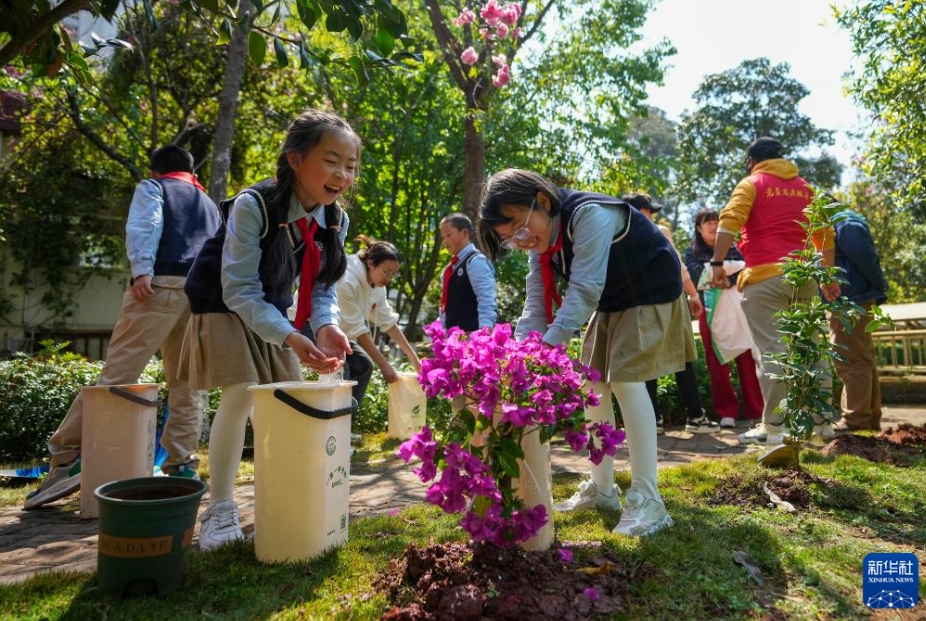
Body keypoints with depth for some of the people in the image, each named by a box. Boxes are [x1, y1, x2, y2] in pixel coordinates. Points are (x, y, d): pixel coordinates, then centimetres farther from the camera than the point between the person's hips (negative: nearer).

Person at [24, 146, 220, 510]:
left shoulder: (152, 188, 18)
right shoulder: (209, 205, 33)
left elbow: (144, 227, -3)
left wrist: (141, 269, -16)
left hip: (160, 285, -4)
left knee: (116, 375, -6)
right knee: (187, 386, 6)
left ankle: (68, 456, -5)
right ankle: (183, 467, 4)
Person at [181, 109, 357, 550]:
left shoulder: (336, 220, -13)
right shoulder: (253, 206, -30)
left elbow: (322, 287, -8)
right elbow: (241, 292, -30)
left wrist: (326, 326, -29)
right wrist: (291, 337, -43)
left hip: (271, 310, 6)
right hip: (224, 306, -6)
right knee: (241, 394, -18)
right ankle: (220, 510, -2)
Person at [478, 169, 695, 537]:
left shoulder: (588, 215, -31)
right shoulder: (541, 245, -5)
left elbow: (584, 290, -37)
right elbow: (536, 307, -9)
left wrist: (547, 348, -42)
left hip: (651, 293, -8)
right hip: (610, 303, 8)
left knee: (625, 379, -19)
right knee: (593, 385, 5)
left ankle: (647, 500, -14)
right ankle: (602, 487, 17)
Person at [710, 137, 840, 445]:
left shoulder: (751, 183, 3)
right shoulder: (804, 188, 20)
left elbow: (729, 222, -13)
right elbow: (825, 234, 21)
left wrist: (717, 263, -14)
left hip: (765, 277, -6)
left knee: (772, 349, -7)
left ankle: (774, 426, -7)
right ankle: (821, 420, 17)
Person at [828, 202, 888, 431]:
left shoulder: (844, 223, -13)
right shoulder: (839, 224, 19)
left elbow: (866, 259, -19)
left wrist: (879, 289, -9)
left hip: (851, 302, -11)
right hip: (849, 301, 11)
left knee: (851, 361, -9)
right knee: (862, 360, 13)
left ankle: (856, 420, -7)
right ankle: (870, 418, 21)